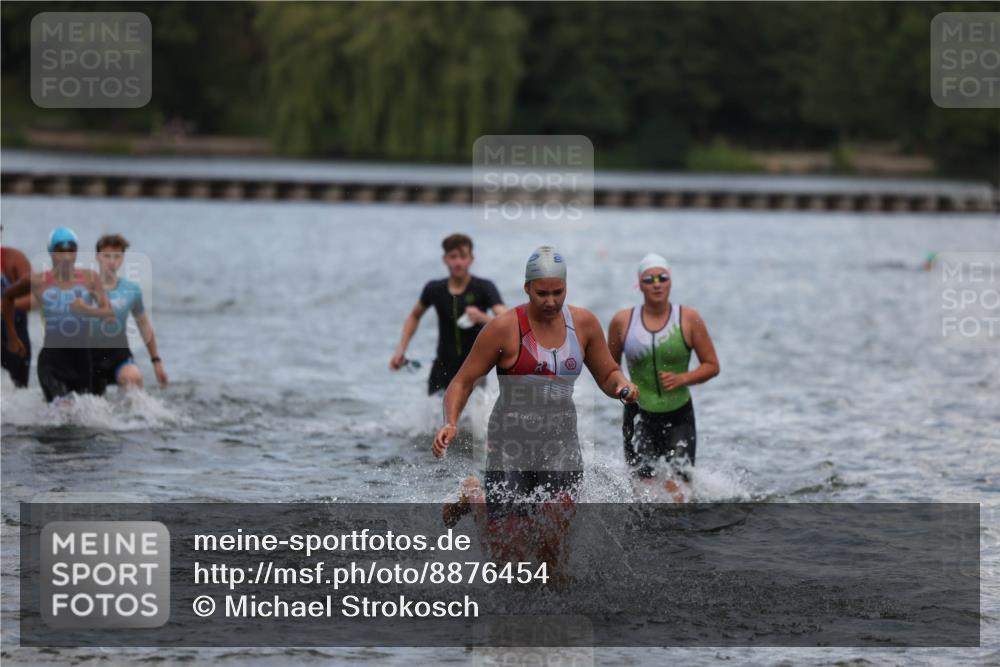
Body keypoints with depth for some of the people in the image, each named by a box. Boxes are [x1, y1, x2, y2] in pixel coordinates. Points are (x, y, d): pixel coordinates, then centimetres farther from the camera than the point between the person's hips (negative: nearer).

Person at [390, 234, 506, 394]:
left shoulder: (484, 288, -9)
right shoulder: (434, 289, 0)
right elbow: (414, 316, 20)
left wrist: (483, 318, -39)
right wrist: (400, 350, 11)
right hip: (443, 368, 2)